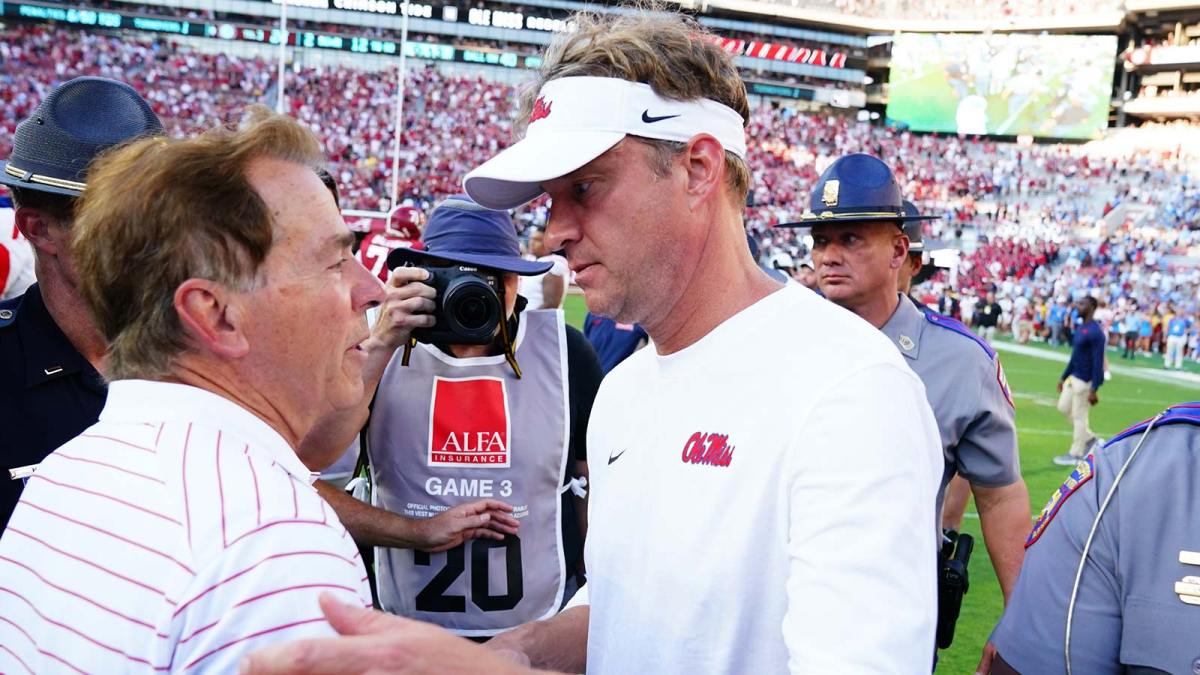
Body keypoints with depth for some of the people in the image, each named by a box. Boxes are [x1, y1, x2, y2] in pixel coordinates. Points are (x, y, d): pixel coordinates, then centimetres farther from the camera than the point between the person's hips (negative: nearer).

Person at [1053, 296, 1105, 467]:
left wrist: (1094, 389, -25)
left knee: (1079, 416, 1)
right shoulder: (1079, 327, 9)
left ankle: (1075, 455, 13)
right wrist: (1064, 377, 22)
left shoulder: (1095, 332, -20)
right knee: (1064, 407, 17)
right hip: (1073, 376, 9)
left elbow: (1098, 362, -22)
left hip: (1085, 380, -9)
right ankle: (1089, 438, 30)